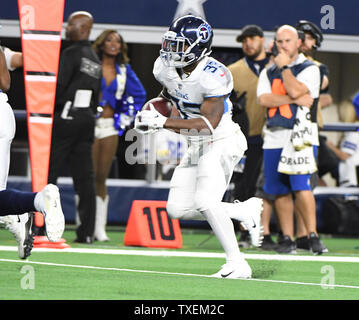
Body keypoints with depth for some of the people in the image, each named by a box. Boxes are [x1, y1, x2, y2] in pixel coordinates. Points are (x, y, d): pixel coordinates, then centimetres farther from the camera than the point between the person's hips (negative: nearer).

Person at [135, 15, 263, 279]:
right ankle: (246, 211, 17)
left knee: (205, 200, -23)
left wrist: (162, 123, -33)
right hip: (196, 146, 9)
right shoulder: (165, 67, -2)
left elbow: (209, 124, -30)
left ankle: (237, 264, -12)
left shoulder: (212, 76, -26)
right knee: (178, 208, 3)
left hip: (222, 143, -9)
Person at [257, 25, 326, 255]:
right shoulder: (268, 72, 16)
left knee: (300, 186, -17)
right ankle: (287, 238, 10)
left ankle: (313, 235, -13)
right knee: (280, 190, 5)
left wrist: (284, 66, -4)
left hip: (300, 134, -5)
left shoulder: (309, 69, 2)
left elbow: (295, 90, -17)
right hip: (274, 136, 5)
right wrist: (295, 99, -13)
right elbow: (264, 99, -3)